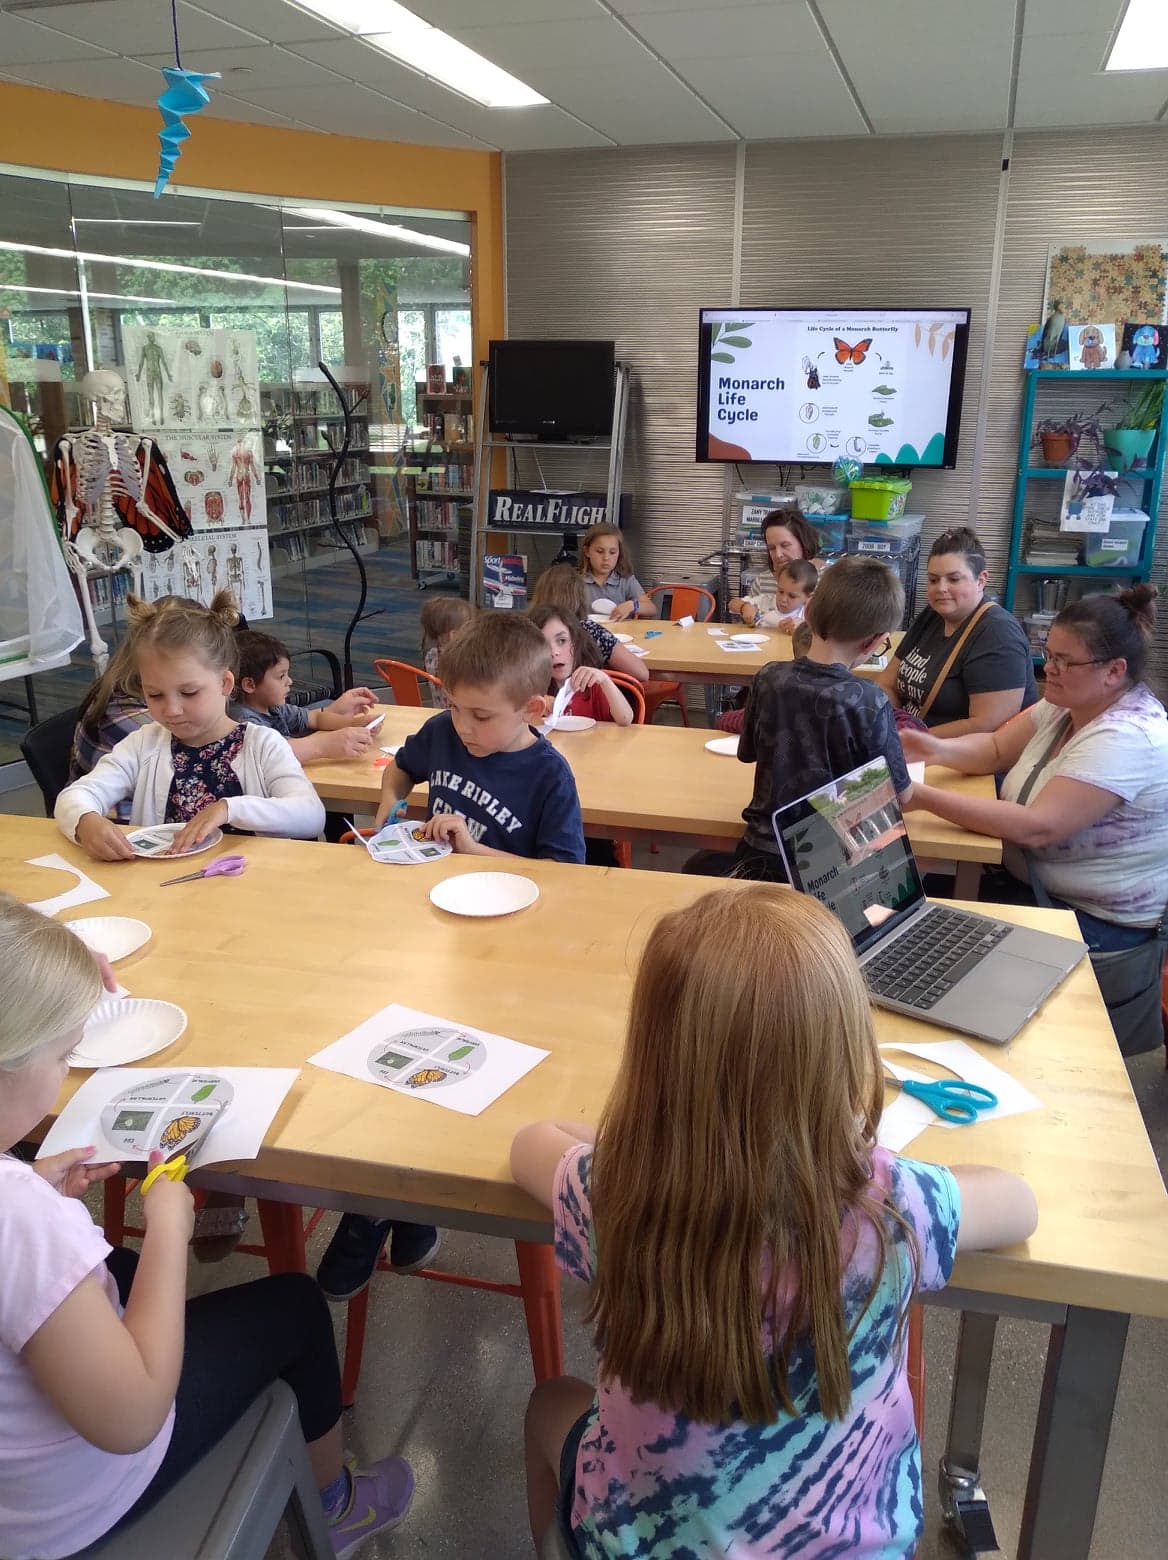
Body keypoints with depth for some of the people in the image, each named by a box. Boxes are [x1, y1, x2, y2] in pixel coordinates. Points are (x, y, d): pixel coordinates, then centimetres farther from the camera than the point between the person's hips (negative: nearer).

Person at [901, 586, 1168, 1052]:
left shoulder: (1126, 739, -28)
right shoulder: (1068, 701, 0)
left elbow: (1036, 827, -34)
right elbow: (994, 749, 4)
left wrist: (924, 798, -36)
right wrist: (937, 748, -19)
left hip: (1101, 925, -8)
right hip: (1041, 887, 8)